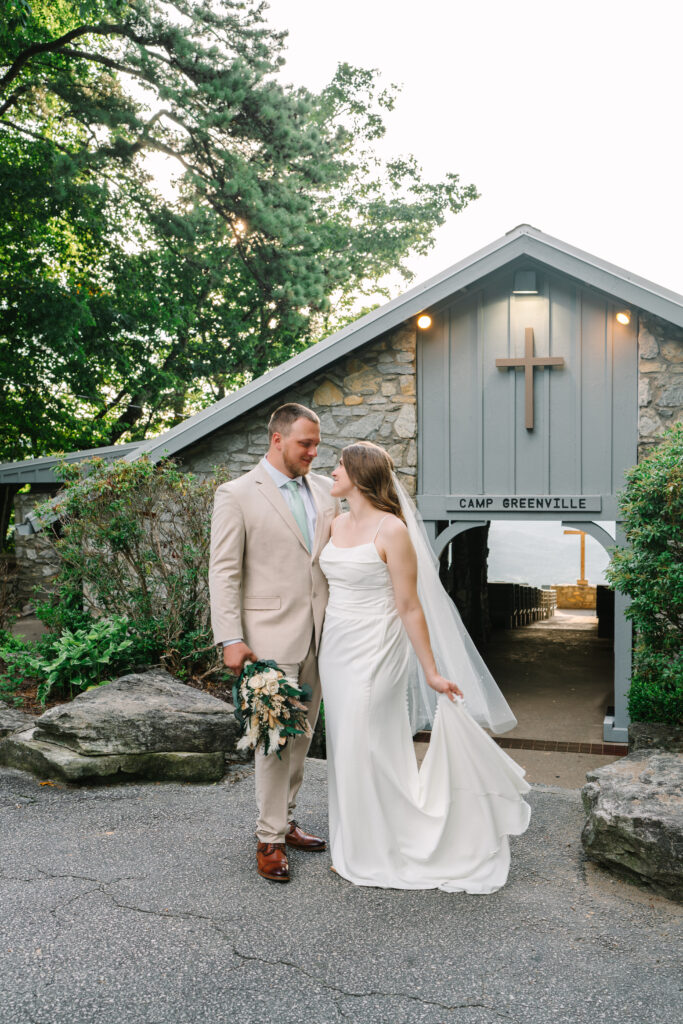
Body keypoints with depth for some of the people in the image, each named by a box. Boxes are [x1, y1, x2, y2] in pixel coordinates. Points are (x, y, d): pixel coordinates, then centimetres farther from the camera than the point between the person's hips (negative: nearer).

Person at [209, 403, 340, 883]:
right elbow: (224, 572, -8)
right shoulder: (237, 494, -5)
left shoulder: (323, 489, 10)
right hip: (271, 636, -6)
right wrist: (230, 639, -14)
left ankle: (284, 819, 30)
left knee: (302, 734, 14)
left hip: (319, 635, 6)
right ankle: (270, 840, 11)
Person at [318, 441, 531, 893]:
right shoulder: (338, 524, 7)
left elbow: (410, 607, -14)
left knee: (366, 748, 0)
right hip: (336, 649, 7)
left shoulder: (392, 529, -15)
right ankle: (354, 847, 30)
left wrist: (432, 672, -12)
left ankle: (380, 855, 18)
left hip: (374, 651, -7)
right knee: (345, 747, 14)